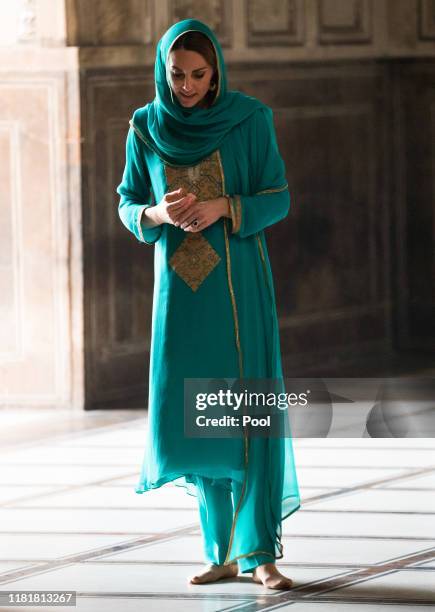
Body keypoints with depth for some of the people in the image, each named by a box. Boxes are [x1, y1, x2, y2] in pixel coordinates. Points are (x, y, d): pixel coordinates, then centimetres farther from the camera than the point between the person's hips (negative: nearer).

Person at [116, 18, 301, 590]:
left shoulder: (249, 119, -3)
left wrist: (222, 207, -19)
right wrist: (158, 215, -14)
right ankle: (223, 552, 9)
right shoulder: (146, 128, 4)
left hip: (238, 283, -2)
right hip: (178, 285, 3)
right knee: (194, 417, 0)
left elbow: (279, 198, -2)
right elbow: (129, 207, 9)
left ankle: (260, 553, -7)